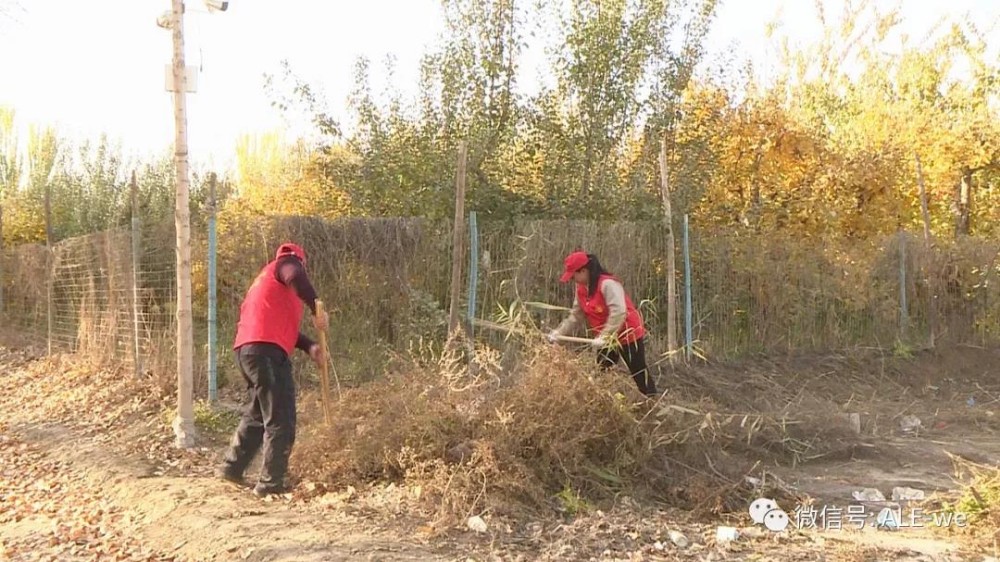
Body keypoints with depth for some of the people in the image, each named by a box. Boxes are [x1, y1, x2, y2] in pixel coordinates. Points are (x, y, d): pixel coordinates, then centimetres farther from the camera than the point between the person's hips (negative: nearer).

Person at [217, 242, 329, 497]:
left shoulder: (266, 280, 32)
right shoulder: (286, 263, 5)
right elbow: (296, 277, -22)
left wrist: (309, 346, 17)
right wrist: (317, 309, -18)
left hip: (247, 349, 10)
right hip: (267, 351, -10)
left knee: (259, 413, 25)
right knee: (280, 421, -5)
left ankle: (232, 466, 32)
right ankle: (270, 483, -3)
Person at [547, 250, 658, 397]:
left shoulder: (607, 284, -25)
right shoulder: (581, 290, 2)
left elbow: (618, 313, -33)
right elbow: (575, 317, 5)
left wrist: (603, 337, -36)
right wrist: (558, 332, -6)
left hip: (629, 336, -8)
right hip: (607, 340, 8)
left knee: (639, 374, 0)